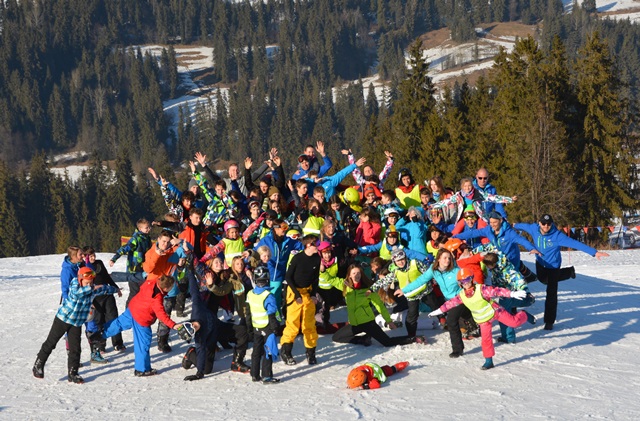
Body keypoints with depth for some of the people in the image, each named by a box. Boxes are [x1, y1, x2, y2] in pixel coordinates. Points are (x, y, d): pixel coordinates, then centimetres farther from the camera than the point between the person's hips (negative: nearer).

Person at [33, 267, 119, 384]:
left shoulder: (93, 289, -4)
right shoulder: (75, 284, -18)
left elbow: (105, 289, 16)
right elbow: (76, 292, -41)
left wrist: (115, 289, 31)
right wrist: (91, 289, -48)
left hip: (77, 323, 4)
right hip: (62, 319, -4)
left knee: (75, 348, 0)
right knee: (50, 343, 7)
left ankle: (73, 373, 10)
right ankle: (38, 365, 21)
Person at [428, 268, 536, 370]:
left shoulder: (481, 289, -24)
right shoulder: (461, 296, -8)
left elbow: (496, 291, -30)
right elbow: (451, 302, 5)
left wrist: (512, 294, -38)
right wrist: (440, 311, 9)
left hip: (494, 311, -4)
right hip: (483, 320, 4)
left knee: (514, 322, -5)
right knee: (486, 340, -1)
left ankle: (524, 315, 29)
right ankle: (489, 361, 10)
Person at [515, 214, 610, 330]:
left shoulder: (557, 235, -34)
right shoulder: (534, 229, -21)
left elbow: (575, 243, -41)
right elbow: (524, 226, 3)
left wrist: (594, 252, -49)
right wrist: (514, 226, 25)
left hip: (553, 265, -5)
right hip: (540, 263, 5)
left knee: (551, 294, -7)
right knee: (543, 280, 34)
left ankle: (549, 321, 7)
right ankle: (569, 272, 54)